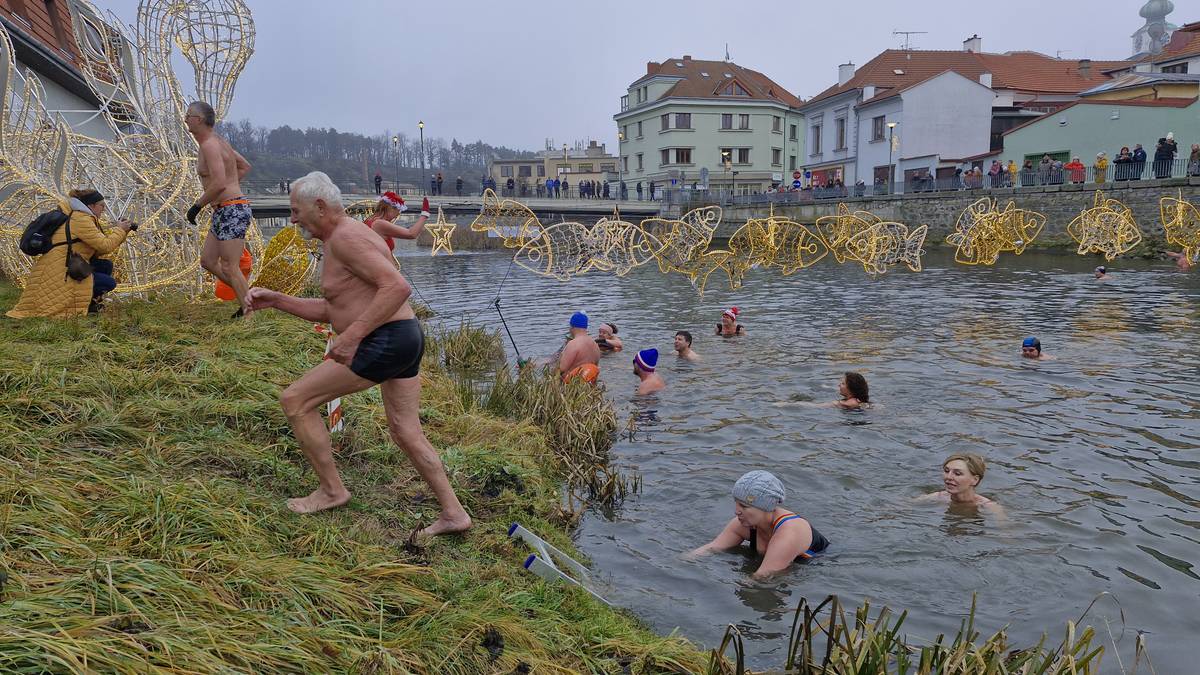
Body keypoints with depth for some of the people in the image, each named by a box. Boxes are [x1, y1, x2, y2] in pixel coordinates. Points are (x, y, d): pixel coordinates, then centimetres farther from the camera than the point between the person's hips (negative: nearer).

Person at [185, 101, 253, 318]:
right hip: (223, 212, 10)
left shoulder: (210, 145, -15)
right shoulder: (219, 141, 15)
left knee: (229, 268, -8)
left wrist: (197, 206, -16)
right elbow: (245, 166, 27)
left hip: (232, 210, -10)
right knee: (208, 261, 13)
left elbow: (219, 183, -26)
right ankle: (249, 297, 18)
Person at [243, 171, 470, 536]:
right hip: (406, 340, 11)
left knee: (295, 400, 0)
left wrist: (353, 335, -25)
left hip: (383, 343, -11)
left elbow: (399, 287, -25)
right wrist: (276, 301, 17)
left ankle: (331, 490, 12)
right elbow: (329, 311, 25)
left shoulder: (346, 237, -13)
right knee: (407, 434, 16)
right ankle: (453, 514, 20)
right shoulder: (341, 241, 20)